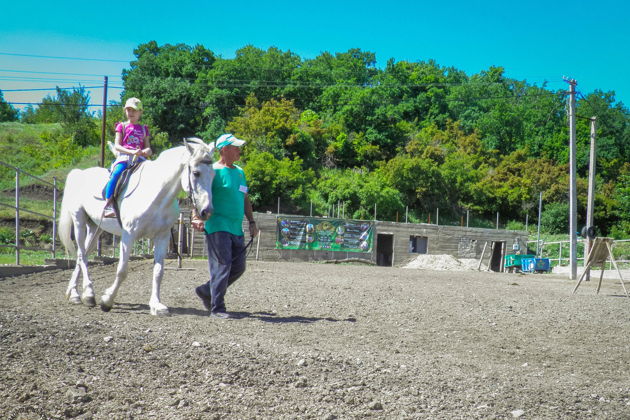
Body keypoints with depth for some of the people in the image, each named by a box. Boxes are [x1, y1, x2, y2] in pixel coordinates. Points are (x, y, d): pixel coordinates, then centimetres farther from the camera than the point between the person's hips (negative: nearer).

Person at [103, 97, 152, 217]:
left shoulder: (143, 129, 22)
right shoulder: (122, 126, 15)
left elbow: (148, 148, 16)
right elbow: (117, 146, 3)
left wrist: (146, 151, -10)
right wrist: (131, 152, -14)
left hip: (139, 158, 3)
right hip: (124, 157, -3)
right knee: (116, 173, -33)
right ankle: (108, 205, -34)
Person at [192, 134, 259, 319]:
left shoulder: (240, 172, 17)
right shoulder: (213, 171, -7)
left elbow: (245, 199, 25)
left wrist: (252, 222, 20)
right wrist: (196, 217, -31)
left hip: (236, 229, 8)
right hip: (217, 226, -8)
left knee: (238, 267, 9)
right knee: (222, 265, -9)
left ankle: (206, 291, 25)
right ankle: (217, 308, -2)